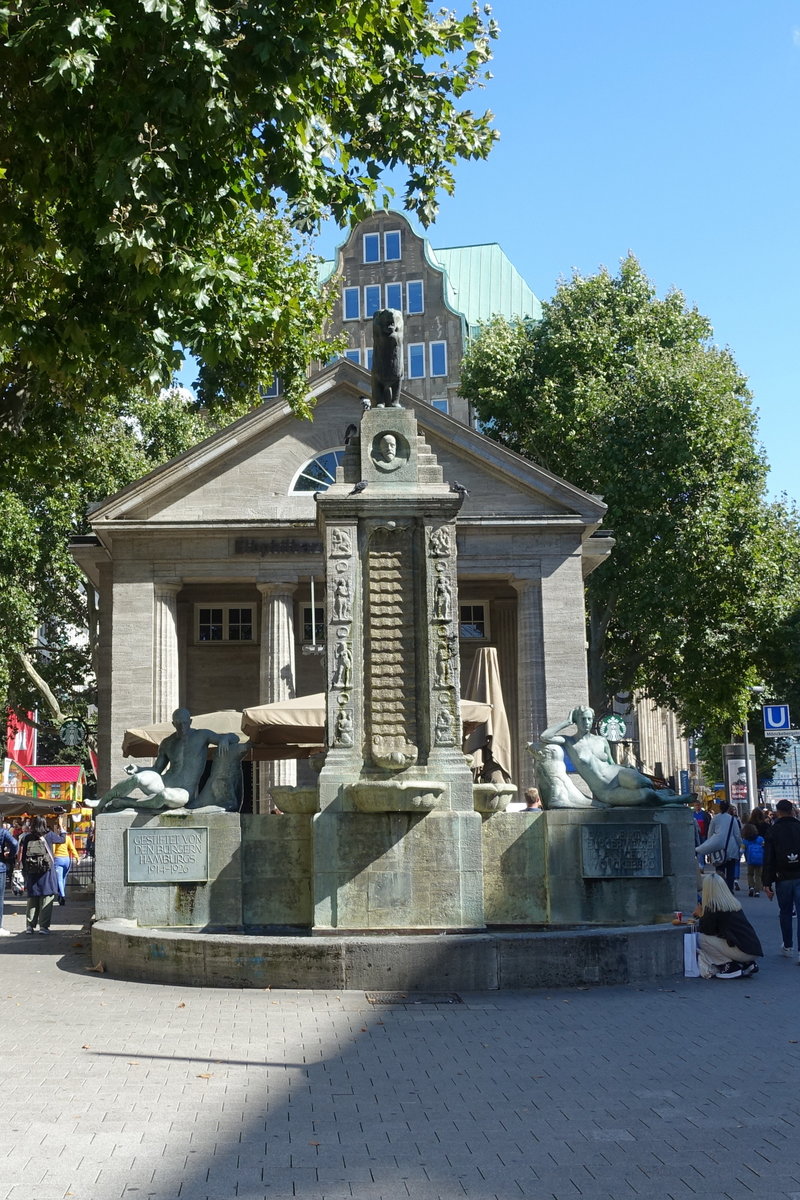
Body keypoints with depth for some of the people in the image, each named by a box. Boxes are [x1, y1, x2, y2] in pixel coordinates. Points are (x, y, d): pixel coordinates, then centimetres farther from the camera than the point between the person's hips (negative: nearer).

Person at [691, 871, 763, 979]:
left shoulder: (713, 906, -9)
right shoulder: (733, 902, 17)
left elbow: (705, 930, -2)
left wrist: (701, 915, 16)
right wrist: (702, 914, 31)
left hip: (741, 951, -8)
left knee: (700, 938, -3)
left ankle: (730, 966, -2)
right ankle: (746, 964, 14)